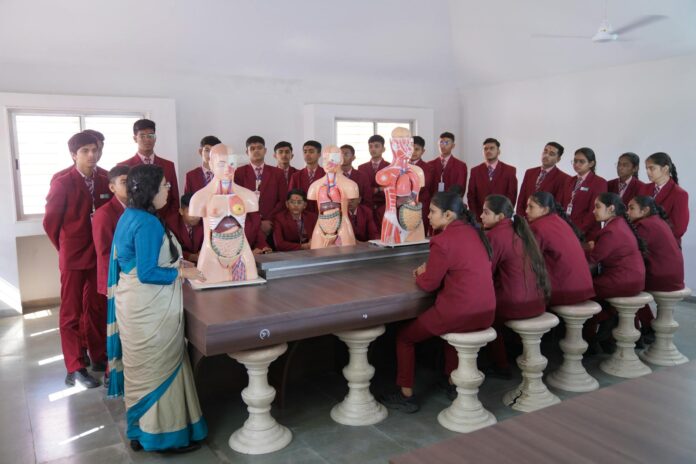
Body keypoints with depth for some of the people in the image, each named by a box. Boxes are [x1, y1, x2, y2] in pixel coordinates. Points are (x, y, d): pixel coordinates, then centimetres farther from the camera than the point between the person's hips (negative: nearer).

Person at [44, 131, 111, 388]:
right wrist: (65, 249, 4)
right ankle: (75, 368, 13)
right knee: (71, 313, 5)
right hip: (73, 257, -4)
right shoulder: (62, 183, -11)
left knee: (96, 308, 15)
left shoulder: (104, 182, 2)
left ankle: (99, 356, 28)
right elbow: (50, 222, -5)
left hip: (99, 255, 4)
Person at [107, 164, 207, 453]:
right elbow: (147, 273, -25)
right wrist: (182, 272, -14)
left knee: (144, 368, 20)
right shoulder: (148, 224, -22)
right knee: (158, 369, 5)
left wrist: (175, 262, 12)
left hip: (136, 306, 10)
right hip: (150, 310, -10)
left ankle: (141, 429, 33)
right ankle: (161, 433, 19)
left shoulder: (130, 216, 8)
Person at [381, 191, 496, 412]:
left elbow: (429, 284, -10)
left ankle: (406, 395, 18)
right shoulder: (473, 232, 8)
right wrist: (429, 269, 11)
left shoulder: (443, 241, -16)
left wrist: (421, 274, 12)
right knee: (449, 324, 39)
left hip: (459, 313, -8)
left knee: (404, 336, 12)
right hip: (485, 313, 8)